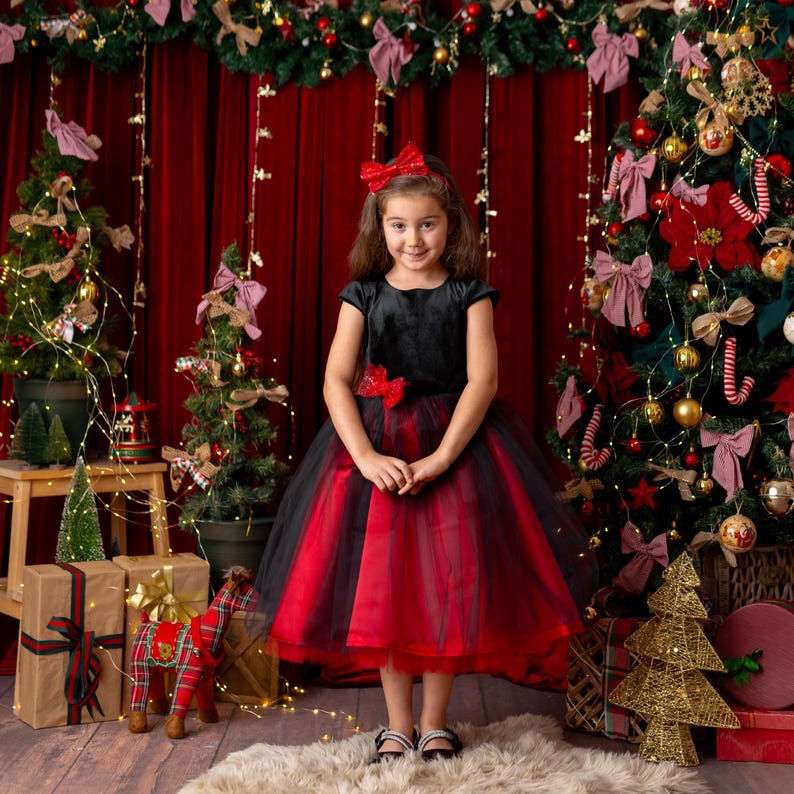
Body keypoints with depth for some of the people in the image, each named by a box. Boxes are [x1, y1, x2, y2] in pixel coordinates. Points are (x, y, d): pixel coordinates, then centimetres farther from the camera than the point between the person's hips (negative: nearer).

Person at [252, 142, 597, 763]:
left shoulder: (469, 294, 0)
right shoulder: (363, 295, 2)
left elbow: (482, 381, -9)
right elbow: (336, 382, -4)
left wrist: (439, 459, -19)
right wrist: (367, 457, -17)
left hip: (456, 445, -1)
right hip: (375, 450, 1)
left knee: (448, 585, 3)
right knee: (381, 584, 4)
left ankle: (435, 724, 19)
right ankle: (398, 726, 19)